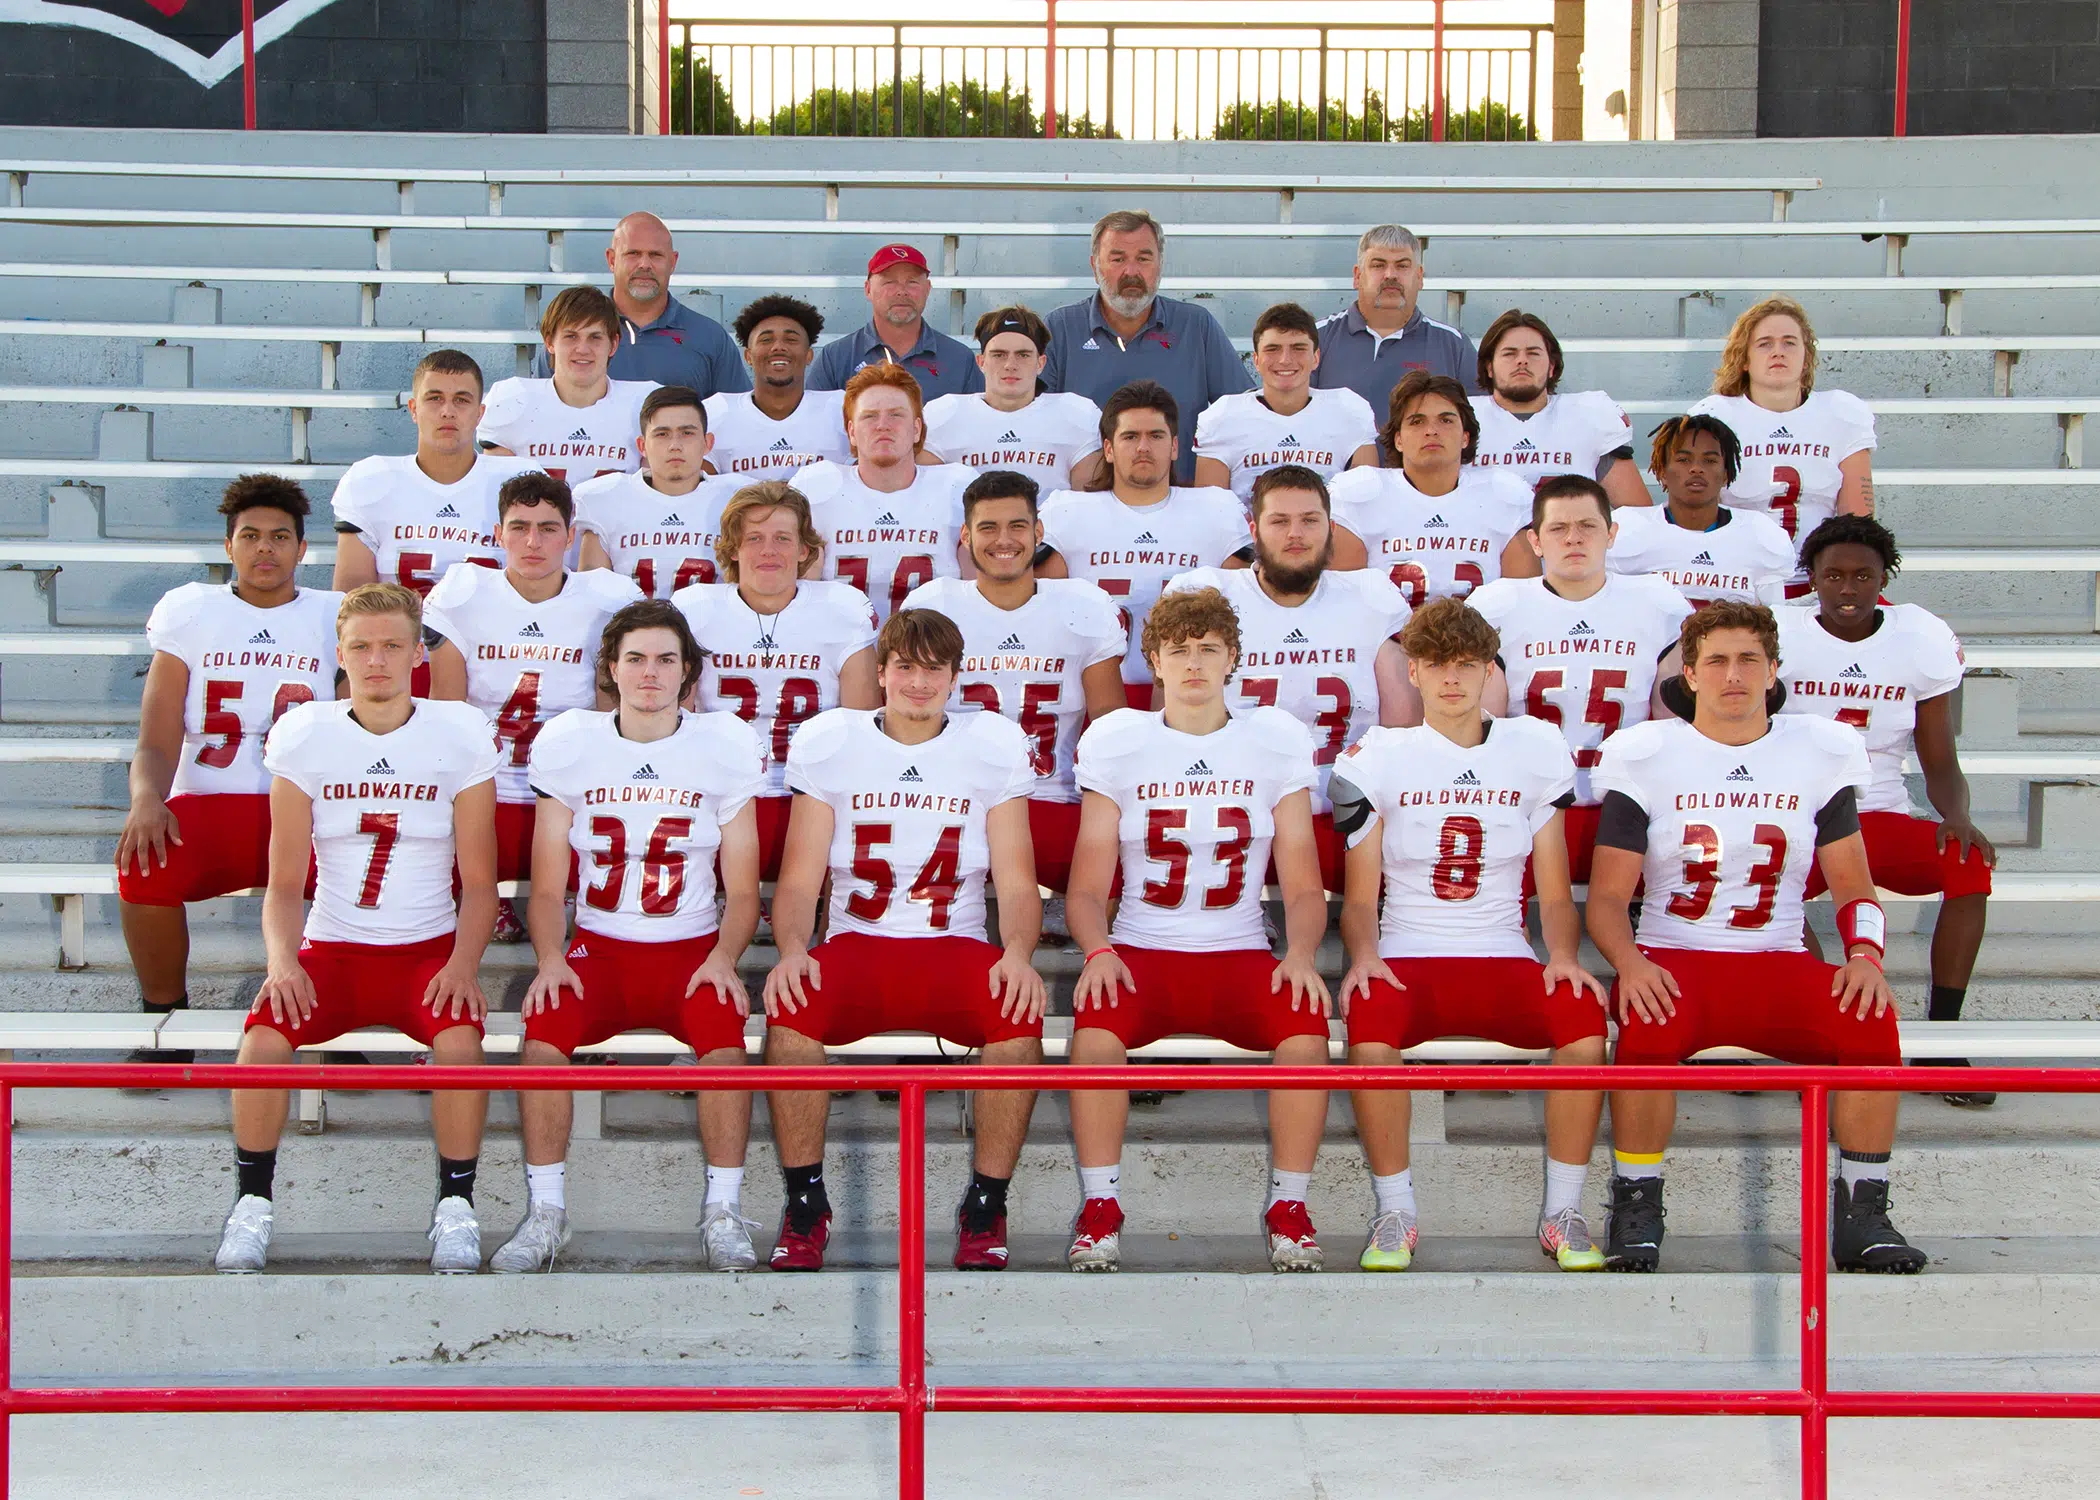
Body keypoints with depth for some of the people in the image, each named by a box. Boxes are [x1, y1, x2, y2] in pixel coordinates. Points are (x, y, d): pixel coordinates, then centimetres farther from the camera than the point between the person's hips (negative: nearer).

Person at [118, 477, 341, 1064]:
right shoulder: (190, 613, 11)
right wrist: (147, 799, -21)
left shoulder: (334, 617, 12)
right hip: (206, 804, 0)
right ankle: (165, 1017, -7)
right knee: (142, 863, -33)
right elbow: (157, 743, 3)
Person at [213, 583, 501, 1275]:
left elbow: (478, 882, 1)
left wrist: (463, 963, -16)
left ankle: (456, 1206, -11)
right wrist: (281, 959, -16)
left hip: (429, 950, -1)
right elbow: (286, 881, 2)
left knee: (459, 1038, -32)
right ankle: (252, 1204, -5)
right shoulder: (303, 735, 1)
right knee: (264, 1038, -27)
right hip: (332, 947, 1)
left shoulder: (461, 734, -1)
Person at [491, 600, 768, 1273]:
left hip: (693, 947, -1)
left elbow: (742, 890, 5)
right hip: (597, 946, 1)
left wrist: (723, 958, -14)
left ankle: (723, 1212, -18)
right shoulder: (569, 744, 4)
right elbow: (547, 888, 5)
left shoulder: (724, 746, 3)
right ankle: (545, 1212, -17)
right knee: (543, 1028, -29)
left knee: (724, 1033, -32)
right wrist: (550, 958, -14)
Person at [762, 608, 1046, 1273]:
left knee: (1020, 1014, -32)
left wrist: (1018, 953, -18)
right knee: (789, 1012, -33)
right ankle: (805, 1205, -13)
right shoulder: (829, 742, 6)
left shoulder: (994, 745, 6)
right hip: (854, 944, 0)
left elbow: (1016, 885, 4)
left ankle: (985, 1208, -13)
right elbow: (799, 880, 4)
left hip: (957, 947, 0)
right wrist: (791, 950, -18)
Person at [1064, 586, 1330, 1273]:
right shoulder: (1117, 744, 6)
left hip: (1241, 956, 1)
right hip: (1141, 952, 0)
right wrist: (1098, 950, -17)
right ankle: (1100, 1204, -16)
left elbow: (1303, 887, 8)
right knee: (1096, 1021, -33)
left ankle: (1288, 1205, -13)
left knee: (1305, 1021, -31)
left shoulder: (1276, 742, 8)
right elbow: (1086, 888, 5)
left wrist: (1300, 955, -13)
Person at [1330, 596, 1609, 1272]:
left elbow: (1555, 894, 11)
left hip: (1507, 961, 1)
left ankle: (1563, 1211, -14)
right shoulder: (1379, 757, 7)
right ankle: (1394, 1212, -16)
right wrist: (1363, 956, -16)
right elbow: (1360, 897, 5)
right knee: (1369, 1030, -35)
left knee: (1585, 1020, -31)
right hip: (1407, 959, -1)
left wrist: (1563, 957, -10)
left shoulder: (1534, 749, 10)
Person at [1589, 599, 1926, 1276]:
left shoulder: (1820, 752, 10)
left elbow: (1851, 883, 12)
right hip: (1672, 959, -2)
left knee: (1870, 1019, -28)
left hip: (1779, 964, 2)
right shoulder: (1645, 755, 4)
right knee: (1649, 1025, -36)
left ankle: (1861, 1216, -14)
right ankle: (1636, 1208, -18)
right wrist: (1629, 963, -21)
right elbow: (1607, 896, 1)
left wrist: (1864, 954, -9)